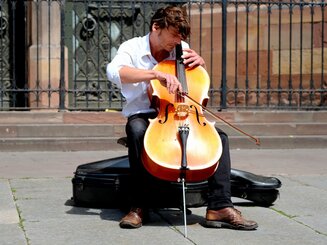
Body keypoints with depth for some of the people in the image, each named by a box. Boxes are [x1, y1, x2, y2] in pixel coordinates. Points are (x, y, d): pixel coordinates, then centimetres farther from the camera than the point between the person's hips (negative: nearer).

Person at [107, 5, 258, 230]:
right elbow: (114, 71, -29)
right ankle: (138, 207, -31)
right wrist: (157, 74, -39)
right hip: (142, 116, -4)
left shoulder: (181, 50, 8)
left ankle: (220, 207, -23)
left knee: (219, 137, -18)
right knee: (138, 130, -40)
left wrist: (200, 62, -3)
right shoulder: (132, 47, -6)